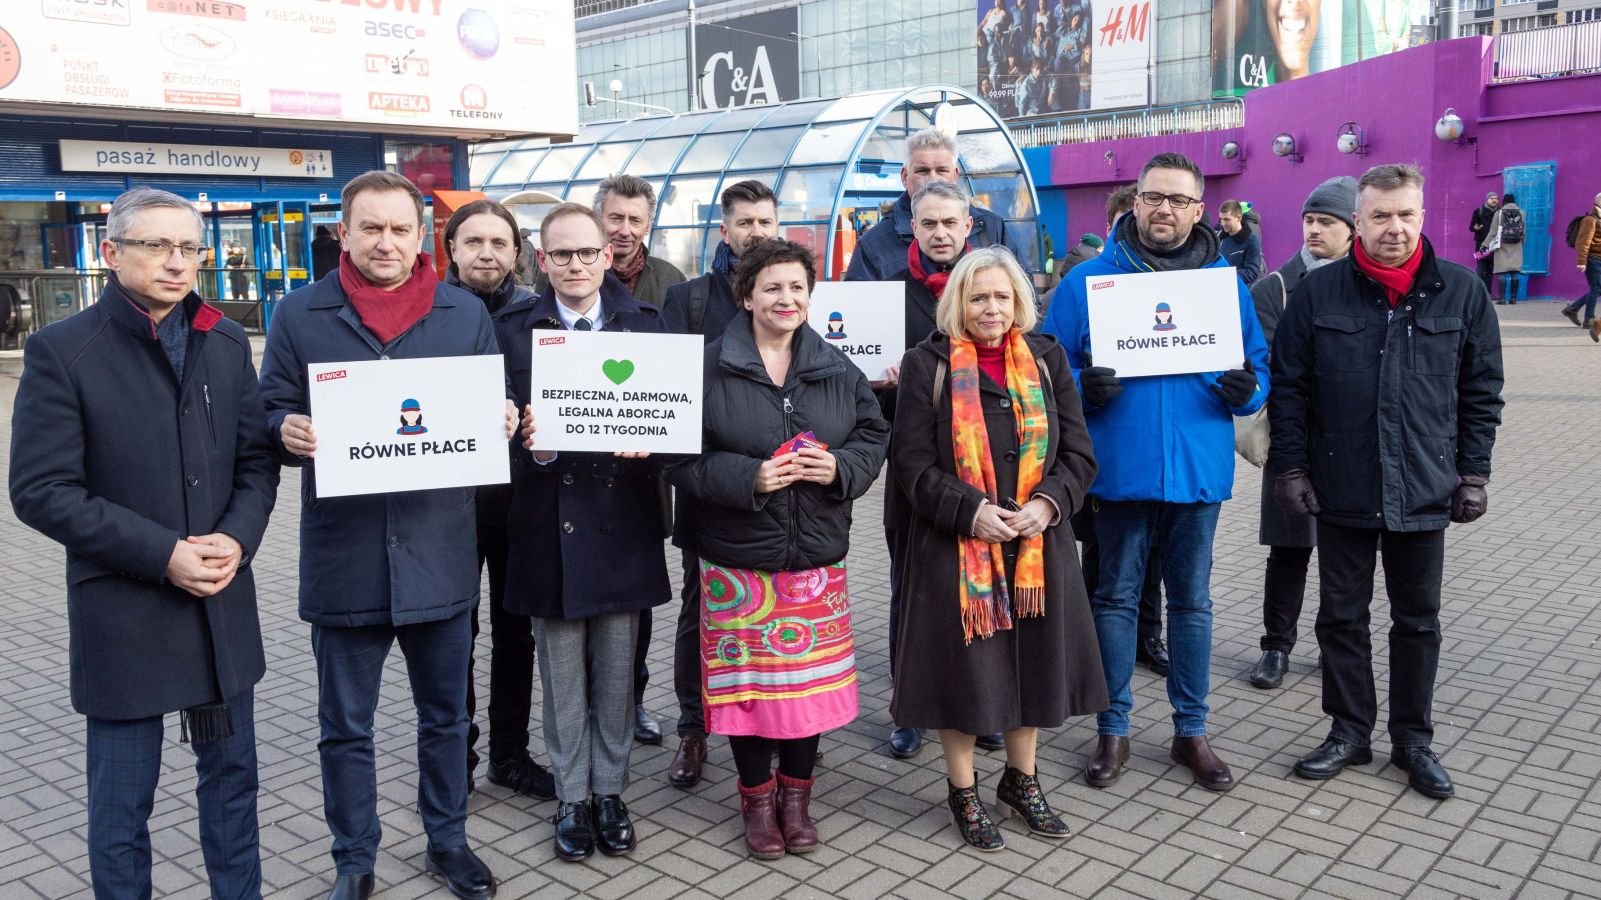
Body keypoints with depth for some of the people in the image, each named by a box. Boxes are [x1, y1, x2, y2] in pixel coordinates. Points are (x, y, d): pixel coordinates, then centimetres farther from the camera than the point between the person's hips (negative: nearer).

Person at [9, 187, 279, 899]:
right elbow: (40, 491, -11)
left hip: (224, 602, 4)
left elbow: (256, 460, 7)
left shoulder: (227, 344, 5)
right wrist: (162, 555, -17)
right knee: (122, 800, 9)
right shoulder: (61, 351, -7)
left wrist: (238, 537, -12)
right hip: (121, 612, -4)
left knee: (232, 773, 16)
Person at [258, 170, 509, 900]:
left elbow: (493, 409, 10)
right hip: (343, 556, -1)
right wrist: (287, 431, -20)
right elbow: (271, 414, 3)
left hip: (439, 552, 1)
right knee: (346, 727, 12)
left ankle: (447, 840, 36)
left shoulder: (467, 314, 5)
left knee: (444, 715, 16)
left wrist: (502, 424, -13)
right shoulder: (301, 315, 1)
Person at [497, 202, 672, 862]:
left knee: (616, 673, 11)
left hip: (621, 518, 1)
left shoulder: (645, 322, 4)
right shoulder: (512, 326, 2)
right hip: (550, 518, -1)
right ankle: (572, 799, 25)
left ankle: (609, 792, 28)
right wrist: (529, 443, -22)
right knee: (562, 675, 10)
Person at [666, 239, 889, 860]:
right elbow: (681, 457, -7)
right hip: (738, 558, -3)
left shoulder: (837, 369, 6)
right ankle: (757, 798, 27)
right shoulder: (709, 368, -5)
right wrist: (748, 477, -20)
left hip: (817, 557, 3)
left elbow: (874, 435, 10)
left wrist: (840, 467, -10)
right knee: (746, 678, 5)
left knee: (811, 676, 10)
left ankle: (796, 795, 30)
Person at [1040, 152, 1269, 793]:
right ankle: (1112, 730, 23)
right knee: (1116, 597, 9)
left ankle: (1191, 730, 27)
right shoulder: (1091, 279, 0)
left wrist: (1247, 391, -11)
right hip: (1120, 469, -1)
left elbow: (1257, 365, 11)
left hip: (1199, 469, 2)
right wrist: (1083, 388, -20)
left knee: (1192, 600, 12)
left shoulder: (1226, 282, 6)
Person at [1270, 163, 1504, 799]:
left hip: (1425, 491, 1)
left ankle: (1414, 740, 27)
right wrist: (1292, 467, -4)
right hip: (1342, 491, 0)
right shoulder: (1318, 293, -2)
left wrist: (1473, 472, 1)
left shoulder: (1462, 292, 1)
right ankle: (1349, 732, 25)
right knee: (1341, 616, 9)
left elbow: (1481, 391, 5)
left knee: (1418, 620, 12)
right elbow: (1288, 387, 0)